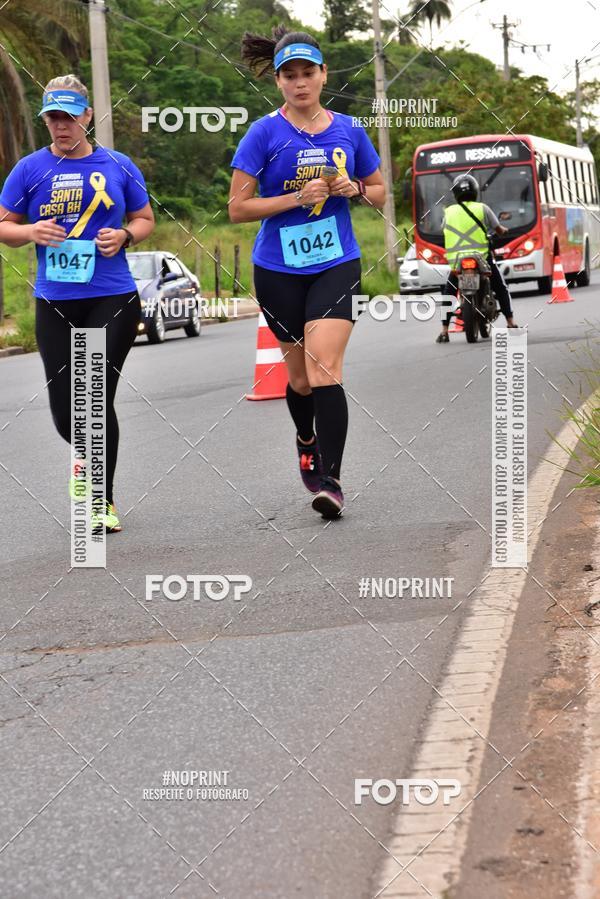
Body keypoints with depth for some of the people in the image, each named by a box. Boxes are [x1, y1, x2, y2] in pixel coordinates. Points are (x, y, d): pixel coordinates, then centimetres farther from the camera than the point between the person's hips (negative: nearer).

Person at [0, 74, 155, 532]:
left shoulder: (118, 166, 5)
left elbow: (145, 220, 14)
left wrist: (124, 236, -7)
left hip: (113, 300, -1)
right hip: (55, 304, 1)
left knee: (98, 399, -6)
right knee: (66, 412, 2)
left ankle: (104, 501, 7)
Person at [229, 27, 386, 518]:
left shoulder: (348, 131, 3)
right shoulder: (264, 134, -6)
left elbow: (379, 192, 15)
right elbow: (238, 207, -8)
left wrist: (355, 190, -7)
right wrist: (298, 198, -18)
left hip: (336, 263, 0)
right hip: (279, 269, 0)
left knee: (324, 368, -16)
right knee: (300, 374, 12)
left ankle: (330, 480, -16)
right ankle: (306, 442, 43)